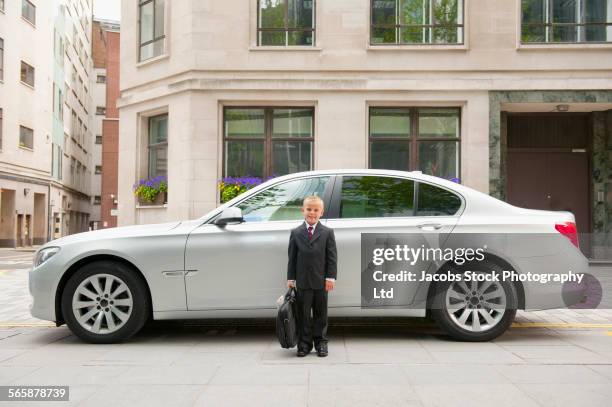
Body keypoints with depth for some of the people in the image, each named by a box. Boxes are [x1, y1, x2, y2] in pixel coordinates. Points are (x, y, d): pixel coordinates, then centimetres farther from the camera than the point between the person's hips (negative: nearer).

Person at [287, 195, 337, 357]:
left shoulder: (327, 232, 2)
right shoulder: (296, 233, 4)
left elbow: (332, 257, 0)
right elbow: (292, 257, 5)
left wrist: (330, 277, -7)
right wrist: (290, 278, 1)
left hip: (321, 281, 0)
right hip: (302, 282, 1)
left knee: (320, 313, 9)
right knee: (303, 314, 6)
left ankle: (320, 342, 19)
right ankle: (304, 343, 14)